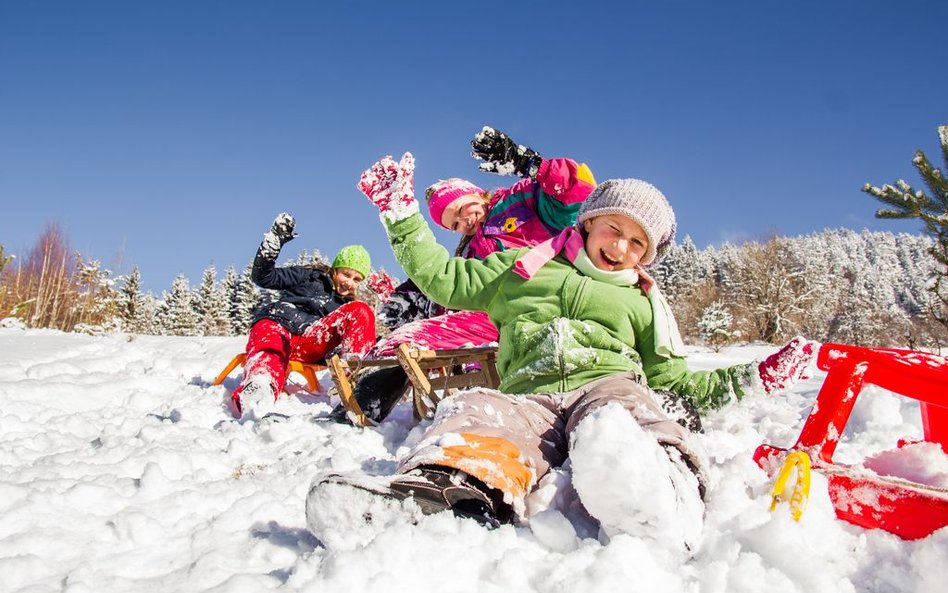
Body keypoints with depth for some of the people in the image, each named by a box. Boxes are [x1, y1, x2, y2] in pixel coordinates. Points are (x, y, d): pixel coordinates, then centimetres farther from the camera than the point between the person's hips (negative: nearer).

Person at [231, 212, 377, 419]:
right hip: (275, 325, -2)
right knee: (271, 354, -42)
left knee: (360, 312, -15)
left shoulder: (347, 307, 27)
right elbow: (263, 276, 9)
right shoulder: (311, 277, 18)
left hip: (307, 345, 3)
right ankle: (259, 386, -77)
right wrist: (274, 240, -4)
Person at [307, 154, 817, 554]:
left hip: (608, 384, 0)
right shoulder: (524, 266, 31)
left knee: (612, 420, -41)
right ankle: (446, 483, -70)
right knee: (474, 412, -38)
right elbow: (443, 279, 30)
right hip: (527, 397, 0)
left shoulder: (642, 303, 33)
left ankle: (655, 491, -73)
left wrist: (751, 379, 18)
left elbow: (673, 381, 28)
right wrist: (401, 214, 27)